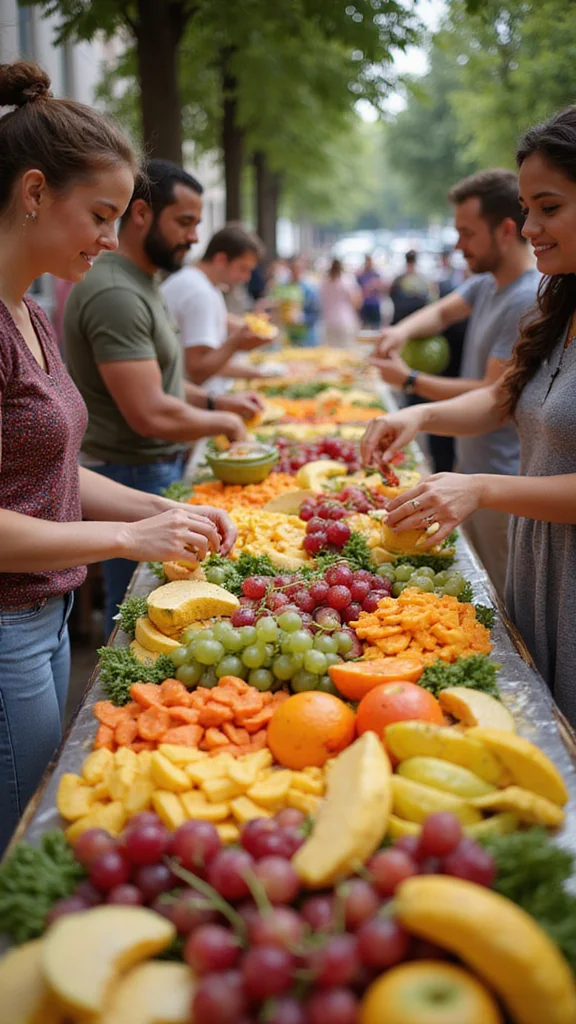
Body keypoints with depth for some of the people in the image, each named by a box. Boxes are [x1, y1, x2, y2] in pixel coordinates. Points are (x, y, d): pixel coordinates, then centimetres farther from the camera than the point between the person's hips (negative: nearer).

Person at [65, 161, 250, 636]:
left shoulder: (142, 284, 14)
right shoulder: (114, 293, -21)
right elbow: (152, 414, -25)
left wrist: (213, 401, 11)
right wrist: (221, 422, -9)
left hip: (161, 470, 10)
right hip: (133, 477, -10)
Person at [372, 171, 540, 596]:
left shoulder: (530, 300, -23)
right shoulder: (487, 282, 7)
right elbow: (444, 312, 23)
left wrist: (410, 380, -12)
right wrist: (404, 330, -1)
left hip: (503, 481, -9)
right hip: (473, 467, 9)